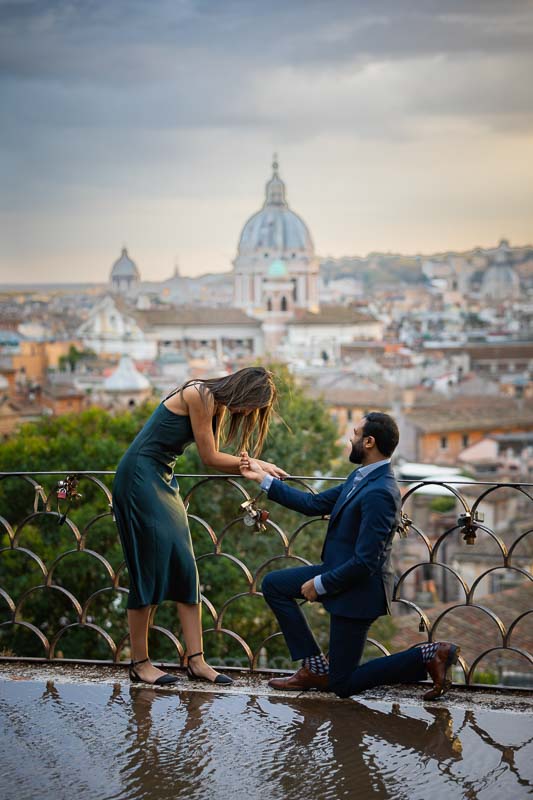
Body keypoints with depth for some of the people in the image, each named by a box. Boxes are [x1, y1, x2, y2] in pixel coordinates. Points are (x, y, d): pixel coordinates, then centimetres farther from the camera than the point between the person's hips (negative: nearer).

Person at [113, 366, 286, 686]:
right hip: (140, 477, -10)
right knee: (148, 571, -6)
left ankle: (196, 660, 4)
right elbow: (210, 458, -14)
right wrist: (256, 465, -4)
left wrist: (256, 470, -3)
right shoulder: (199, 396, -18)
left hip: (163, 480, 10)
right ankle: (140, 663, 3)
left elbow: (214, 457, 7)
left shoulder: (218, 405, 10)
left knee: (185, 569, 4)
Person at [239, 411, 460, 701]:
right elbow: (314, 504, 10)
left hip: (358, 589, -9)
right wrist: (263, 479, 12)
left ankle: (428, 656, 4)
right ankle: (315, 667, 13)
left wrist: (320, 584, -16)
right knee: (273, 584, 13)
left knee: (342, 685, 2)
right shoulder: (359, 478, 2)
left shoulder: (380, 493, -29)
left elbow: (364, 562, -29)